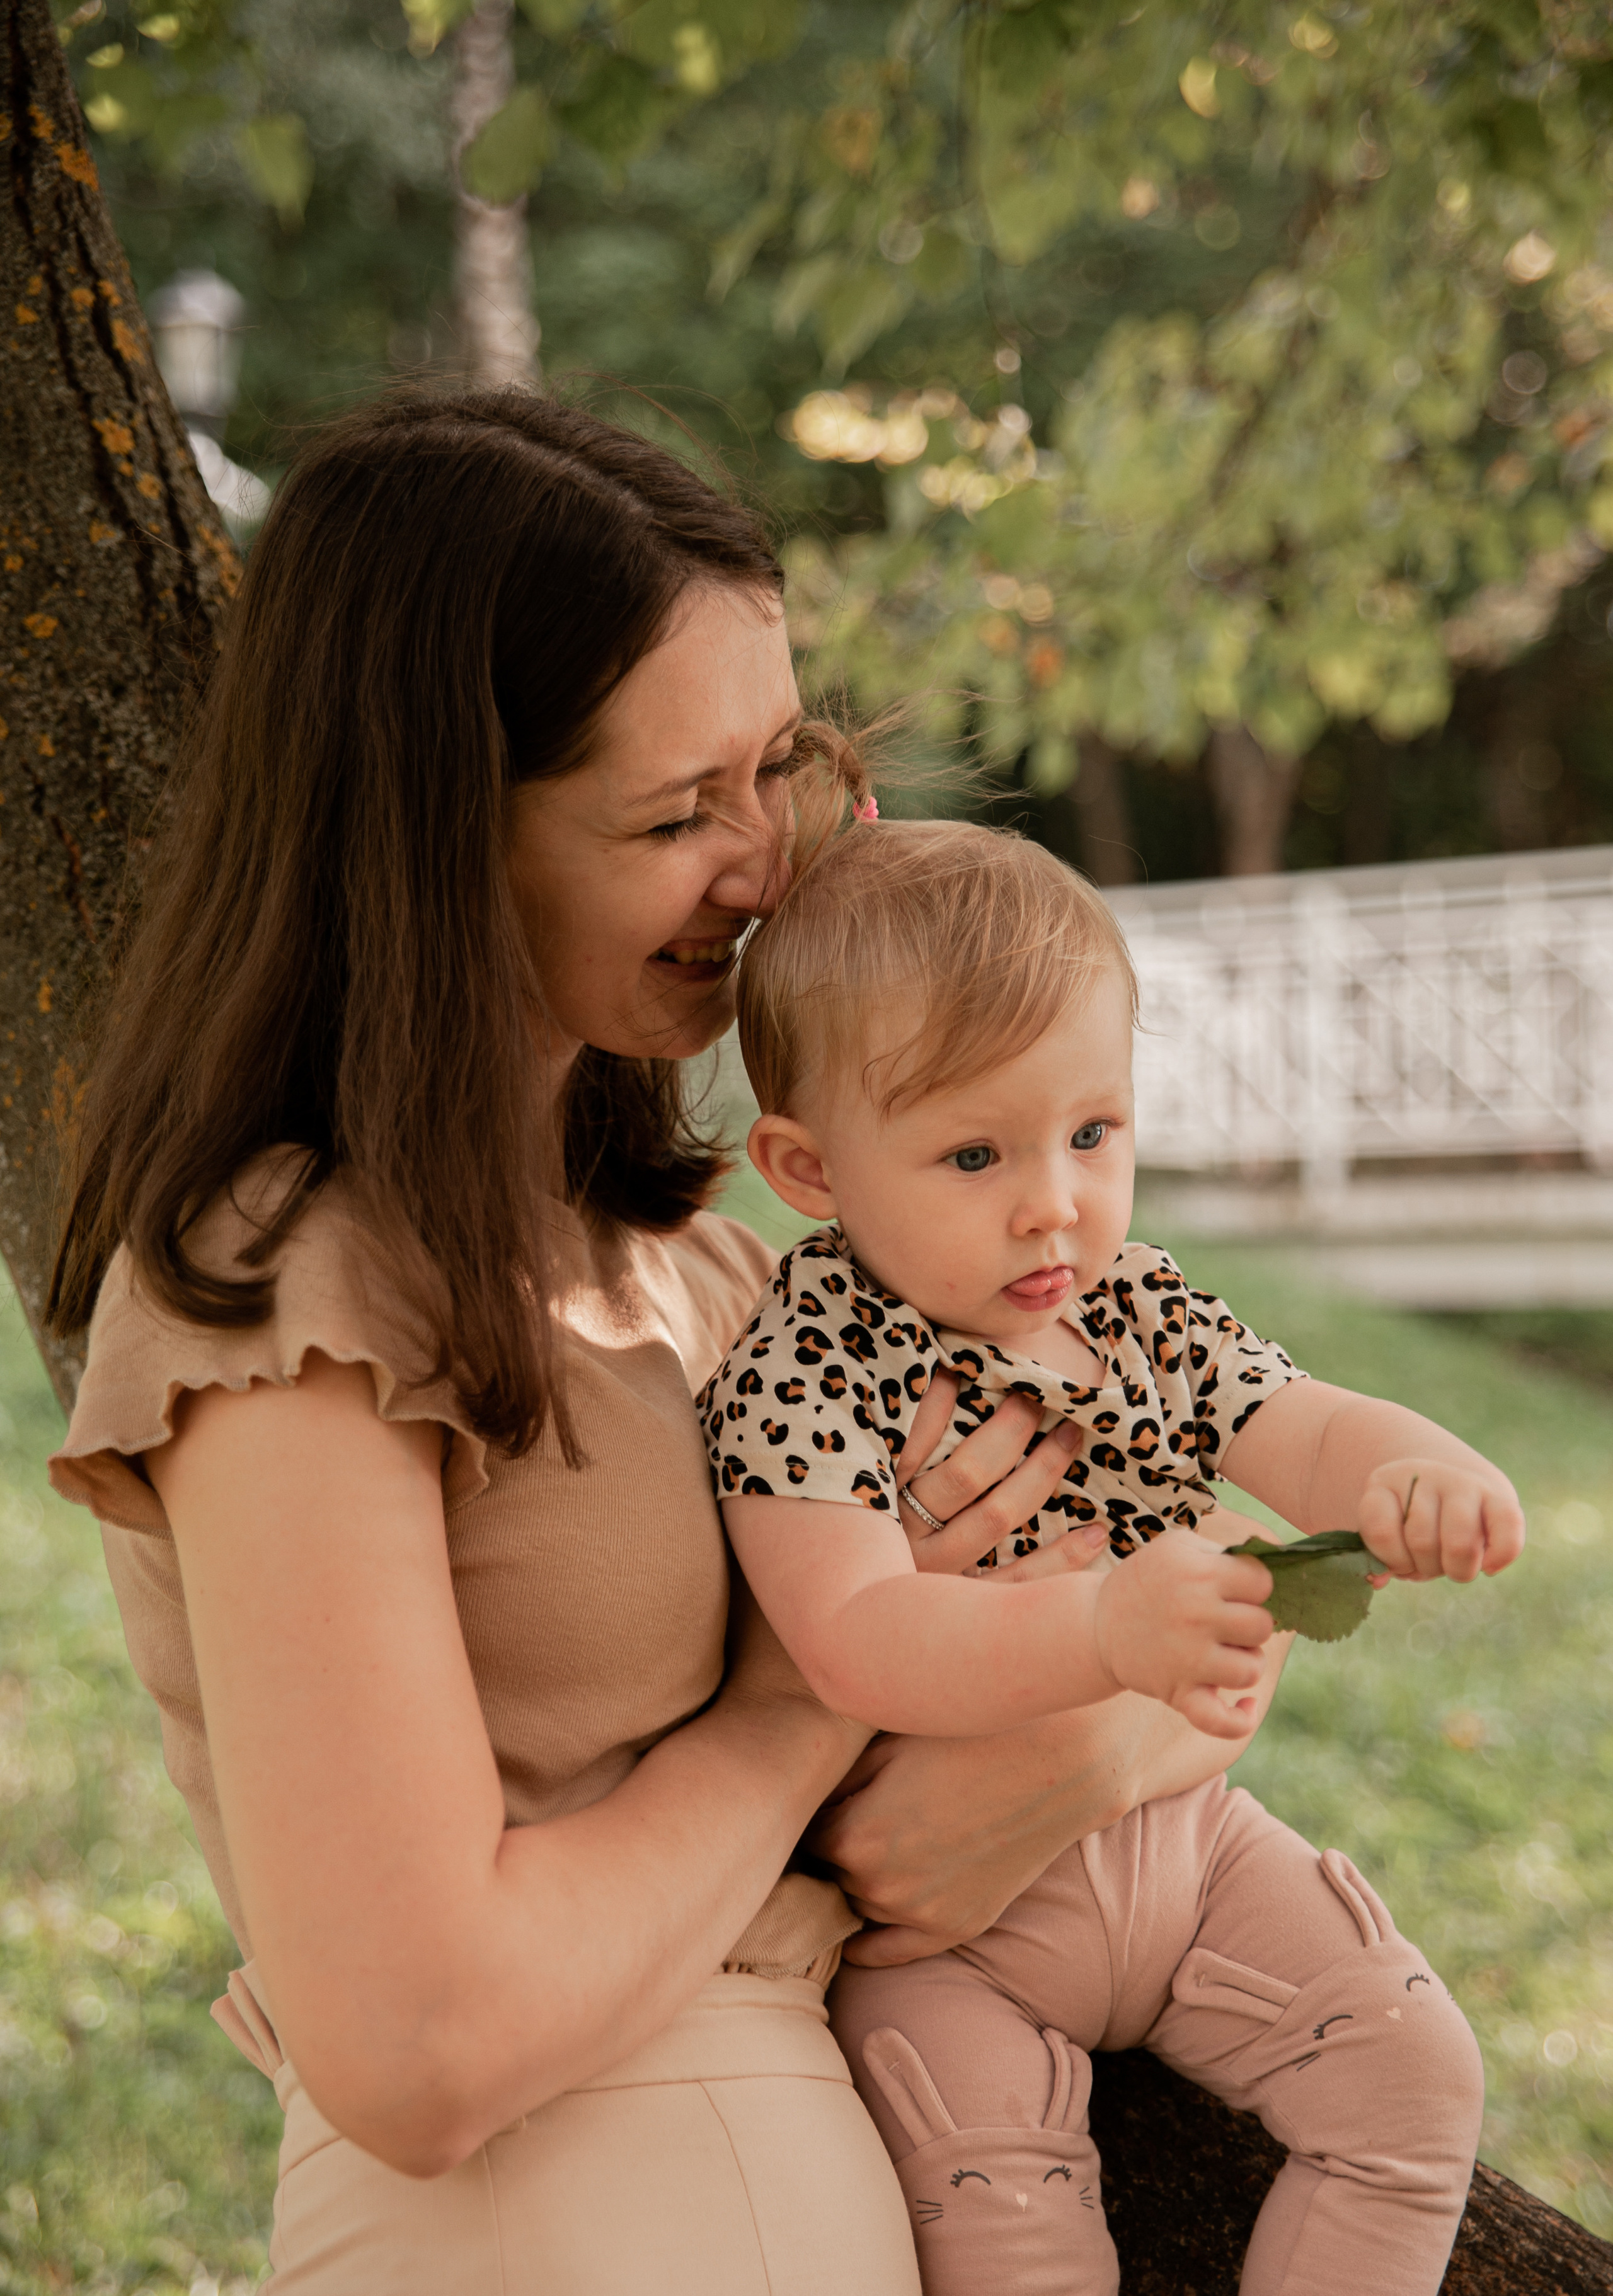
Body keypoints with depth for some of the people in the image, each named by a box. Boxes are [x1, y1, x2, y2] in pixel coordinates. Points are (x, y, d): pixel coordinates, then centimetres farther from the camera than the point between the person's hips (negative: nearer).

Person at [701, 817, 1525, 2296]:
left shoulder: (1140, 1307, 0)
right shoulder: (803, 1374, -21)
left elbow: (1298, 1430, -5)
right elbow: (852, 1645, -32)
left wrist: (1413, 1472, -31)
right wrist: (1101, 1631, -48)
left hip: (1176, 1828, 6)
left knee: (1414, 2068, 0)